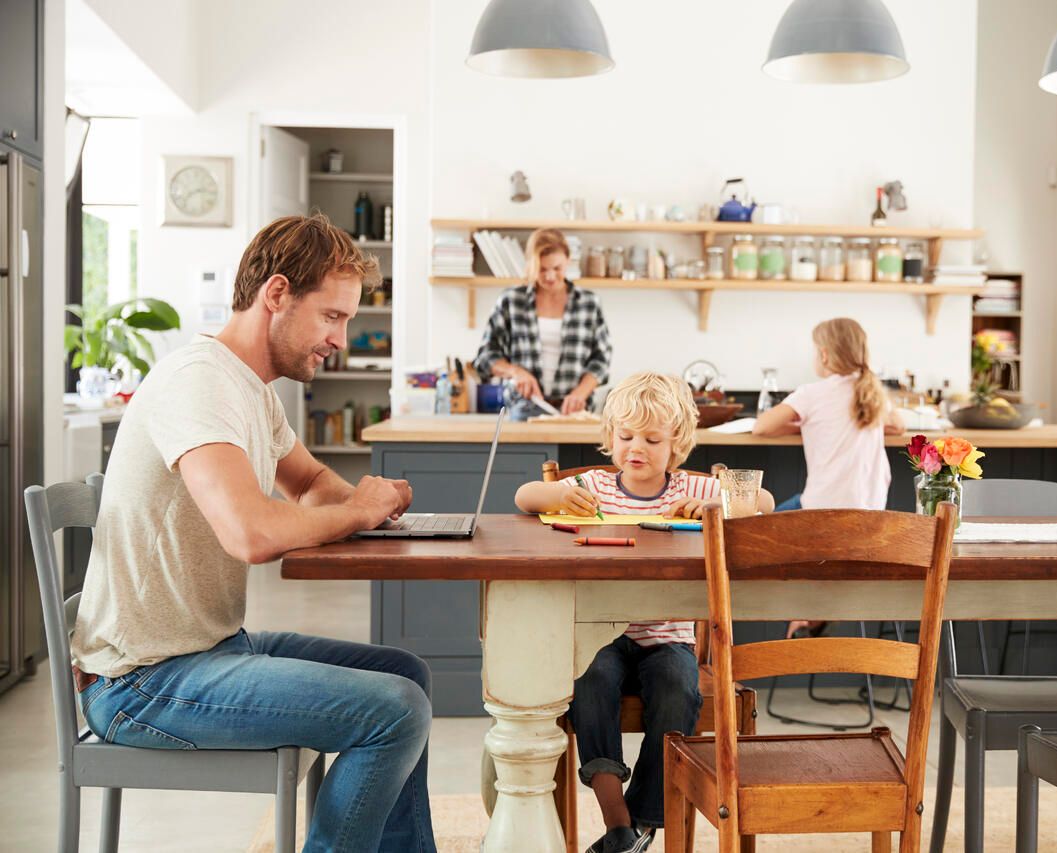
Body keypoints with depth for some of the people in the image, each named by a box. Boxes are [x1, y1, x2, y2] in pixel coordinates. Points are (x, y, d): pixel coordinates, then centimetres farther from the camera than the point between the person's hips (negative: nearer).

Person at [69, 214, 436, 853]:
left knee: (407, 674, 14)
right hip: (144, 680, -10)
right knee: (398, 710, -18)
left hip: (218, 645, 10)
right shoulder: (197, 380, -21)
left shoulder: (256, 391, 11)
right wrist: (354, 512, -15)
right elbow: (253, 533, -36)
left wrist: (365, 498, 3)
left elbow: (312, 481, 28)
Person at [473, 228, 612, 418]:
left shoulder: (588, 303, 7)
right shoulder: (510, 301, 5)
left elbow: (601, 359, 8)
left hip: (572, 410, 0)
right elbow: (486, 355, 10)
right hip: (525, 410, 0)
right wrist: (514, 371, -9)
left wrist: (580, 393, -9)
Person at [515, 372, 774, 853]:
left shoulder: (690, 490, 7)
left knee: (678, 692, -29)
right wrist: (558, 495, -22)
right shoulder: (596, 487, 8)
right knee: (590, 679, -31)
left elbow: (763, 503, 0)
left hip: (667, 638, 0)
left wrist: (710, 506, -18)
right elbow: (523, 497, 0)